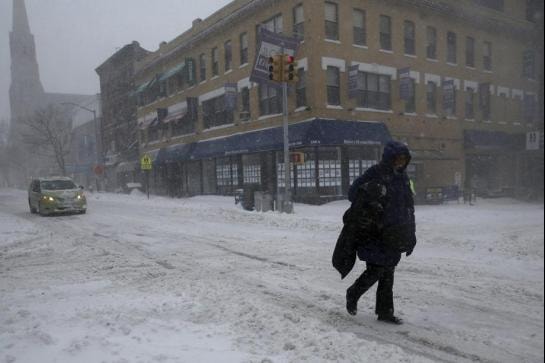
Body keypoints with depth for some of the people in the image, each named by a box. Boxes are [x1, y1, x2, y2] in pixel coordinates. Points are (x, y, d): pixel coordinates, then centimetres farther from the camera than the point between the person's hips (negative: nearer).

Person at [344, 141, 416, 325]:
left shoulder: (402, 177, 13)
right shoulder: (374, 174, -9)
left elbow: (409, 207, 18)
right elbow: (353, 193, -12)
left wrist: (410, 234, 16)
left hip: (394, 234, 7)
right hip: (373, 233, -7)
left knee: (388, 273, 11)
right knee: (376, 270, -6)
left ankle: (385, 311, 23)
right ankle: (352, 295, 21)